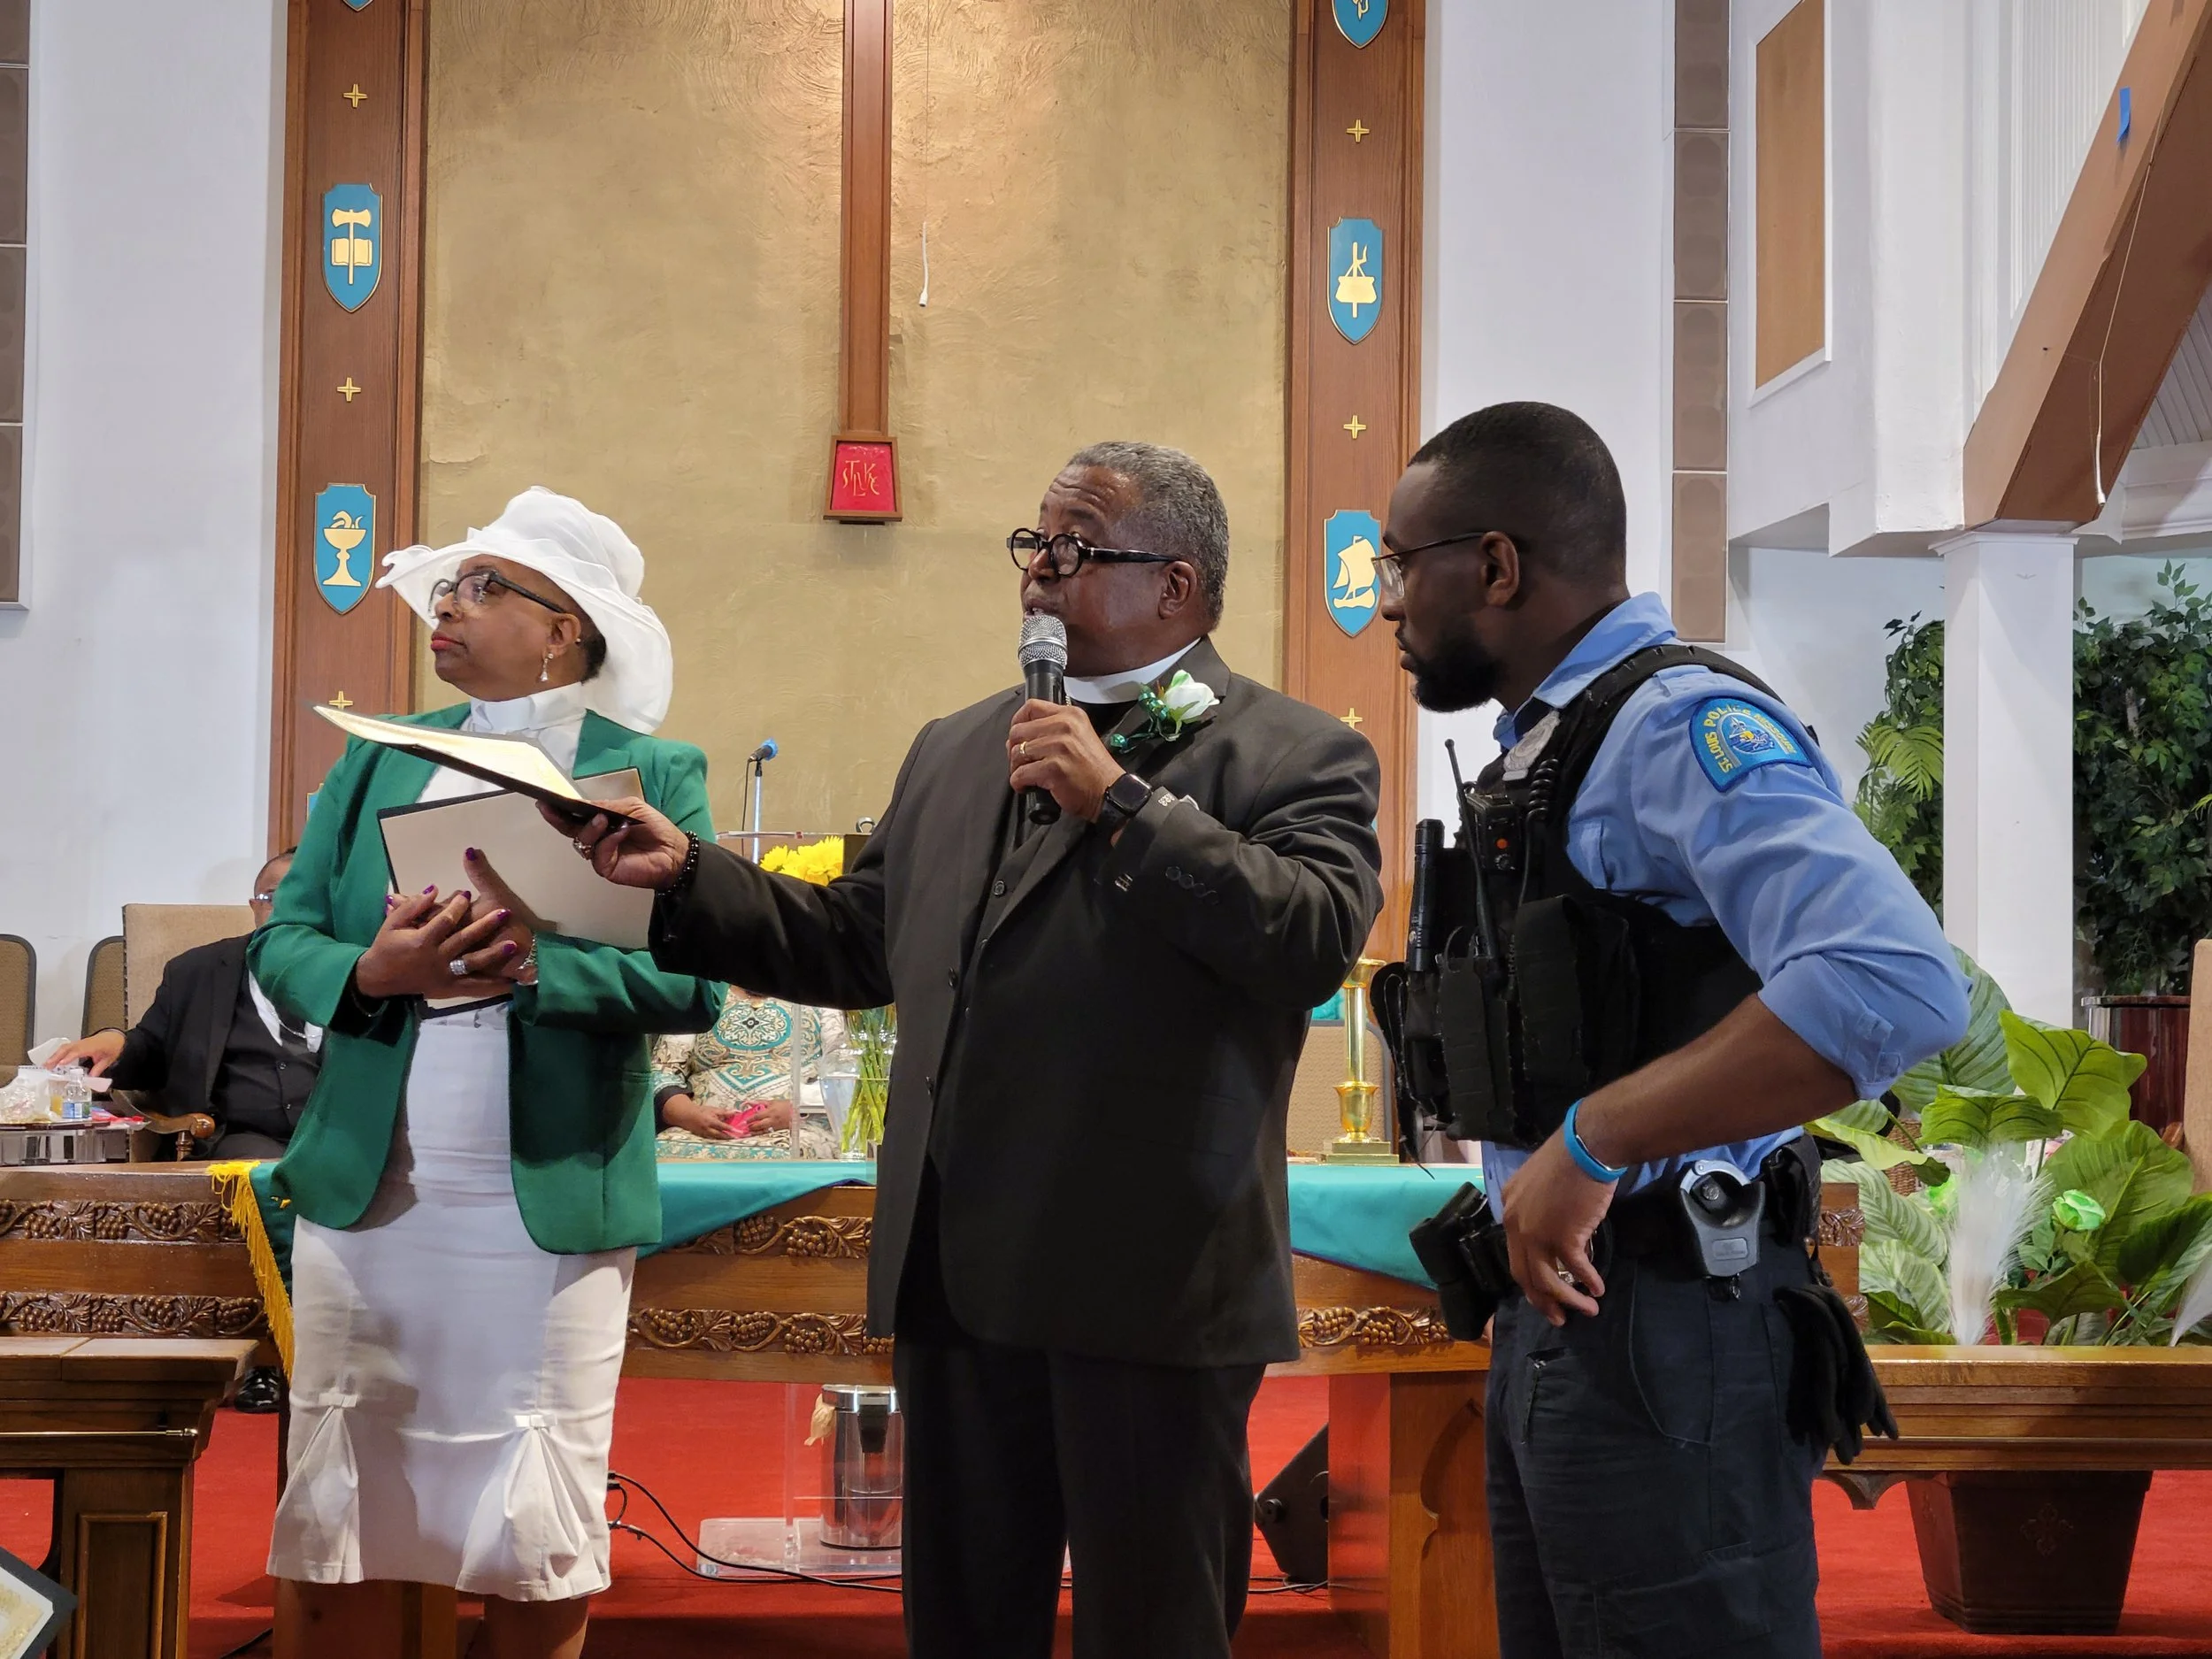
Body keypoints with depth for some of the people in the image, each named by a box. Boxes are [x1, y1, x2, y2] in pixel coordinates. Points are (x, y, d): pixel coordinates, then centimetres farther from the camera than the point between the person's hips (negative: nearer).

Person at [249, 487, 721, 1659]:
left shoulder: (656, 774, 1)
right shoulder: (378, 760, 13)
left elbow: (691, 985, -9)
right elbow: (282, 940, 8)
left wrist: (530, 965, -22)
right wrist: (373, 973, -13)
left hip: (549, 1210, -3)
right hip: (362, 1200, 4)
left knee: (534, 1555, 5)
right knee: (330, 1531, 8)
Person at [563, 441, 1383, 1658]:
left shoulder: (1293, 756, -2)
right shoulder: (954, 753, 19)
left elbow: (1317, 941, -18)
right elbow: (854, 942, 22)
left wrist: (1126, 802, -17)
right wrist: (689, 876, 9)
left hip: (1150, 1284, -6)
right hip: (959, 1276, 6)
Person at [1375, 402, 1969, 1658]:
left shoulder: (1681, 725, -15)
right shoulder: (1544, 744, 14)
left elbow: (1896, 986, -30)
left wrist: (1592, 1141, -26)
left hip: (1660, 1329, -9)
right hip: (1554, 1310, 9)